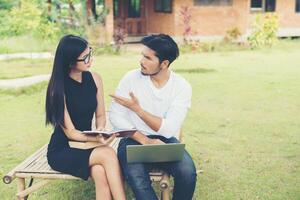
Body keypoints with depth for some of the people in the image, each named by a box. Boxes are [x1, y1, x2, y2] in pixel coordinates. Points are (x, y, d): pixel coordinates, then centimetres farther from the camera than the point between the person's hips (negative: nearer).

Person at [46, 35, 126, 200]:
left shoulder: (94, 79, -1)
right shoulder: (58, 88, -16)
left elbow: (100, 115, 8)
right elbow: (70, 132, -15)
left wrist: (100, 131, -13)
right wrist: (96, 139, -32)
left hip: (87, 144, 4)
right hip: (62, 151, -4)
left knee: (100, 172, -30)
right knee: (108, 154, -30)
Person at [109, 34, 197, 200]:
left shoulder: (182, 86, -7)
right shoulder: (131, 78, -5)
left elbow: (168, 129, -14)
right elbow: (115, 117, -9)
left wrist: (137, 108, -17)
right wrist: (145, 140, -18)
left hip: (165, 141, 1)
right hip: (134, 139, 0)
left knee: (187, 172, -27)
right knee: (136, 177, -31)